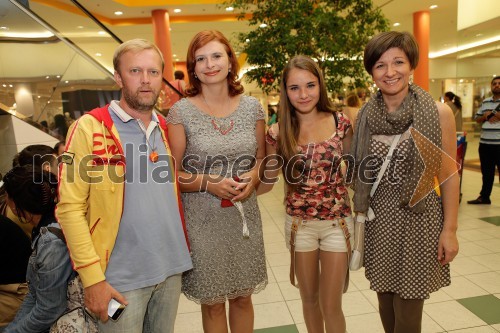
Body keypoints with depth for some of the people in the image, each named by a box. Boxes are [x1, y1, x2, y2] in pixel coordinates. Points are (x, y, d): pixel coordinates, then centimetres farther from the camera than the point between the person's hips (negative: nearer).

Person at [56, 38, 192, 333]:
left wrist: (183, 248, 8)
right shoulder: (90, 127, -11)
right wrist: (93, 277, -14)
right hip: (121, 277, -5)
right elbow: (71, 208, -12)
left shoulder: (166, 128, 6)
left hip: (171, 269, 5)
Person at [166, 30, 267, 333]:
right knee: (213, 303, 14)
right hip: (203, 223, -2)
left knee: (243, 297, 19)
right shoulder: (181, 112, -8)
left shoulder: (252, 107, 2)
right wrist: (208, 183, -21)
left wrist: (254, 176, -9)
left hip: (245, 217, 3)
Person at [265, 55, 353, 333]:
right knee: (309, 298, 18)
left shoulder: (340, 123, -6)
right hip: (300, 223, 1)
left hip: (337, 221, -1)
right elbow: (269, 179, 2)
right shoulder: (278, 132, -6)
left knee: (331, 306, 6)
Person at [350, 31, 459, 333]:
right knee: (386, 305, 16)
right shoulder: (366, 115, 0)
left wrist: (450, 229, -5)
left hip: (418, 218, -3)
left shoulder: (438, 112, -8)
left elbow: (449, 175, -5)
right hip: (378, 218, 3)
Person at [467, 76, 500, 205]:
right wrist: (485, 116, -4)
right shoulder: (485, 102, 15)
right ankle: (484, 197, 22)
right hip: (484, 144, 5)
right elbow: (477, 118, 15)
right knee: (486, 172, 13)